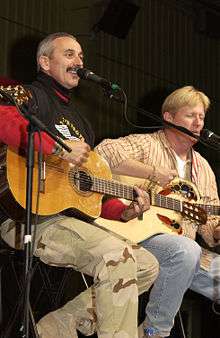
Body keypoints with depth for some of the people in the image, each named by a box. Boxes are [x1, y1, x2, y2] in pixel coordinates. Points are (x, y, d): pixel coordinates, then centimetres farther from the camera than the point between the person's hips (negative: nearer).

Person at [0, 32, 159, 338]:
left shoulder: (79, 121, 28)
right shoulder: (32, 96, 1)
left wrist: (125, 211, 6)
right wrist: (60, 149, -27)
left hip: (74, 216, 10)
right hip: (32, 217, -9)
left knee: (148, 265, 3)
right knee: (118, 256, -29)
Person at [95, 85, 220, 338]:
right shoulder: (146, 145, 1)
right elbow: (105, 152, -19)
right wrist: (153, 172, -20)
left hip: (186, 249, 6)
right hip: (142, 236, -6)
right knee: (186, 250, -37)